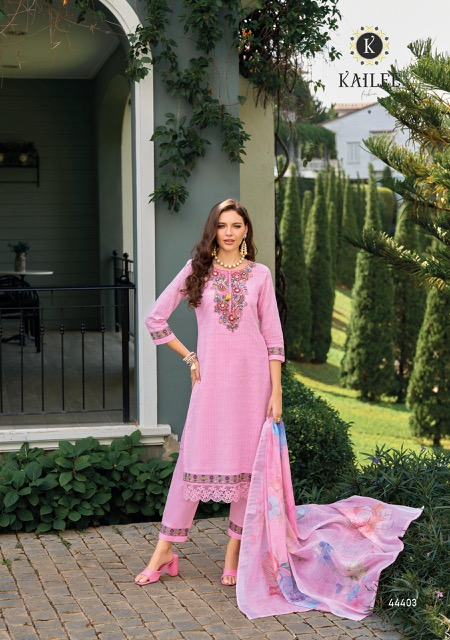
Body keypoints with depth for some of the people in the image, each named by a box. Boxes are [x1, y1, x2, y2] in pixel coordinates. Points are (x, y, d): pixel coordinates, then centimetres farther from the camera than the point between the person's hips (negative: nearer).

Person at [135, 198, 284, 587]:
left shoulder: (259, 274, 5)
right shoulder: (196, 270, 5)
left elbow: (273, 334, 4)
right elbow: (156, 318, 8)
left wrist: (276, 391, -2)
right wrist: (189, 357, 5)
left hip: (252, 375, 1)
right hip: (211, 376, -1)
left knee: (246, 460, 3)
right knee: (196, 457, -1)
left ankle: (235, 551, 14)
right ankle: (165, 551, 6)